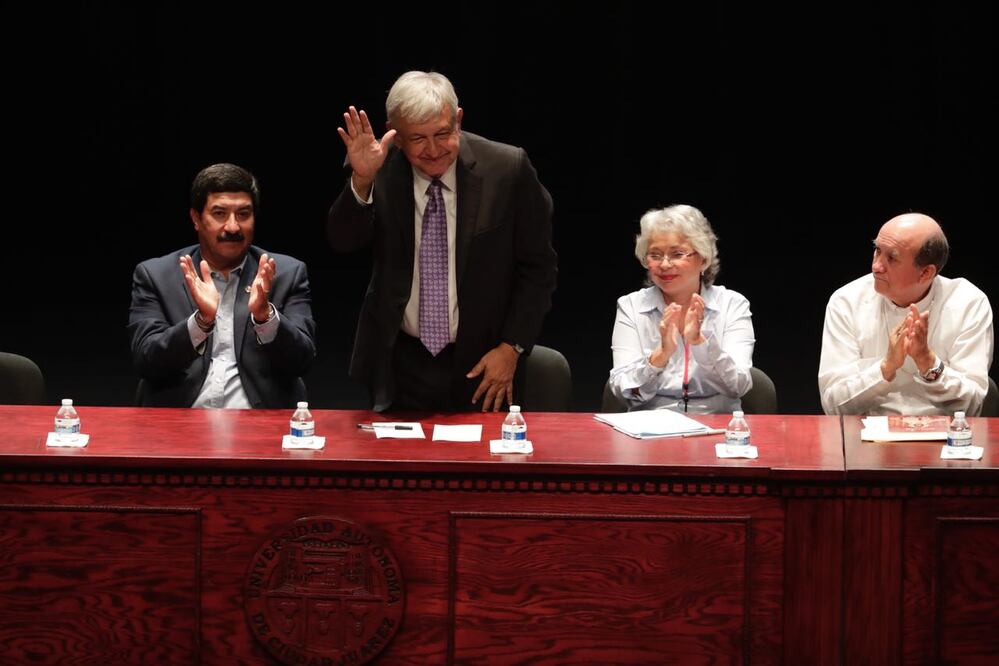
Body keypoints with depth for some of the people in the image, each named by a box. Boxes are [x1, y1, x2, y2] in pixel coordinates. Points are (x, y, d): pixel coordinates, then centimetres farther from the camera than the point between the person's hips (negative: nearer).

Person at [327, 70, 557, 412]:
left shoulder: (508, 169, -11)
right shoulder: (381, 168, -8)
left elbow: (537, 268, -3)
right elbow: (343, 241, -17)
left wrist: (512, 347, -8)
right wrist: (362, 180, -33)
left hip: (479, 365, -1)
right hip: (399, 363, 1)